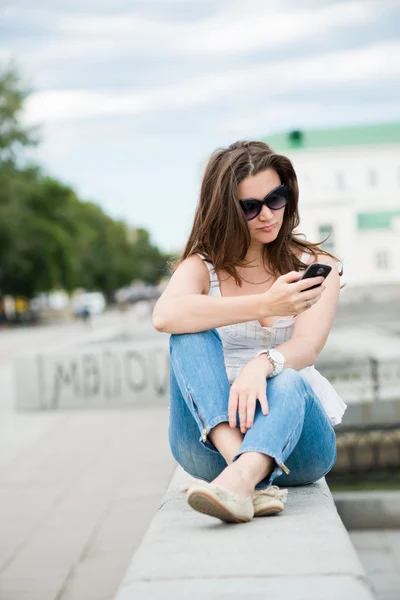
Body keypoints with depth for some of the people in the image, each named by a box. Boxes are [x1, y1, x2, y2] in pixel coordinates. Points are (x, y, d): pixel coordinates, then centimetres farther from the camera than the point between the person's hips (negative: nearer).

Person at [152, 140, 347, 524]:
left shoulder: (316, 267, 7)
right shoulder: (201, 266, 5)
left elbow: (308, 346, -13)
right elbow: (164, 316, -20)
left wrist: (263, 364, -37)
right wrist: (264, 305, -28)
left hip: (294, 443, 0)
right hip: (212, 439, 1)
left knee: (285, 382, -33)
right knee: (191, 336, -25)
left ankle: (238, 480, -62)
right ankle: (250, 479, -44)